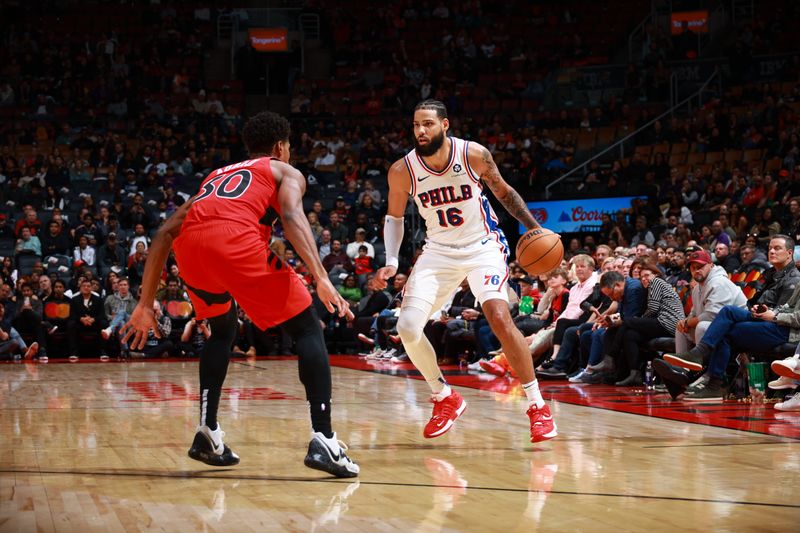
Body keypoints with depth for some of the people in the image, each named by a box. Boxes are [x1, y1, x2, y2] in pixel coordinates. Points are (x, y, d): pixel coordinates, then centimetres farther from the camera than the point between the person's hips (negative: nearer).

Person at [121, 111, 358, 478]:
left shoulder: (216, 177, 39)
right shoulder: (286, 172, 25)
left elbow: (165, 233, 30)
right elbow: (291, 216, 1)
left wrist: (145, 305, 31)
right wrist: (322, 279, -11)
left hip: (190, 245, 5)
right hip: (237, 240, -5)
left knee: (223, 330, 31)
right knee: (308, 330, 8)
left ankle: (208, 436, 22)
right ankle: (323, 441, -5)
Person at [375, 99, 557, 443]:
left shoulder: (474, 155, -16)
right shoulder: (403, 170, -12)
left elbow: (504, 192, 2)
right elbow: (394, 217, 4)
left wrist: (535, 228, -6)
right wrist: (391, 262, -9)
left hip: (482, 245, -3)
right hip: (439, 251, 3)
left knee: (500, 318, -23)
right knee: (407, 328, -12)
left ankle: (537, 406, -10)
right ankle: (445, 399, 12)